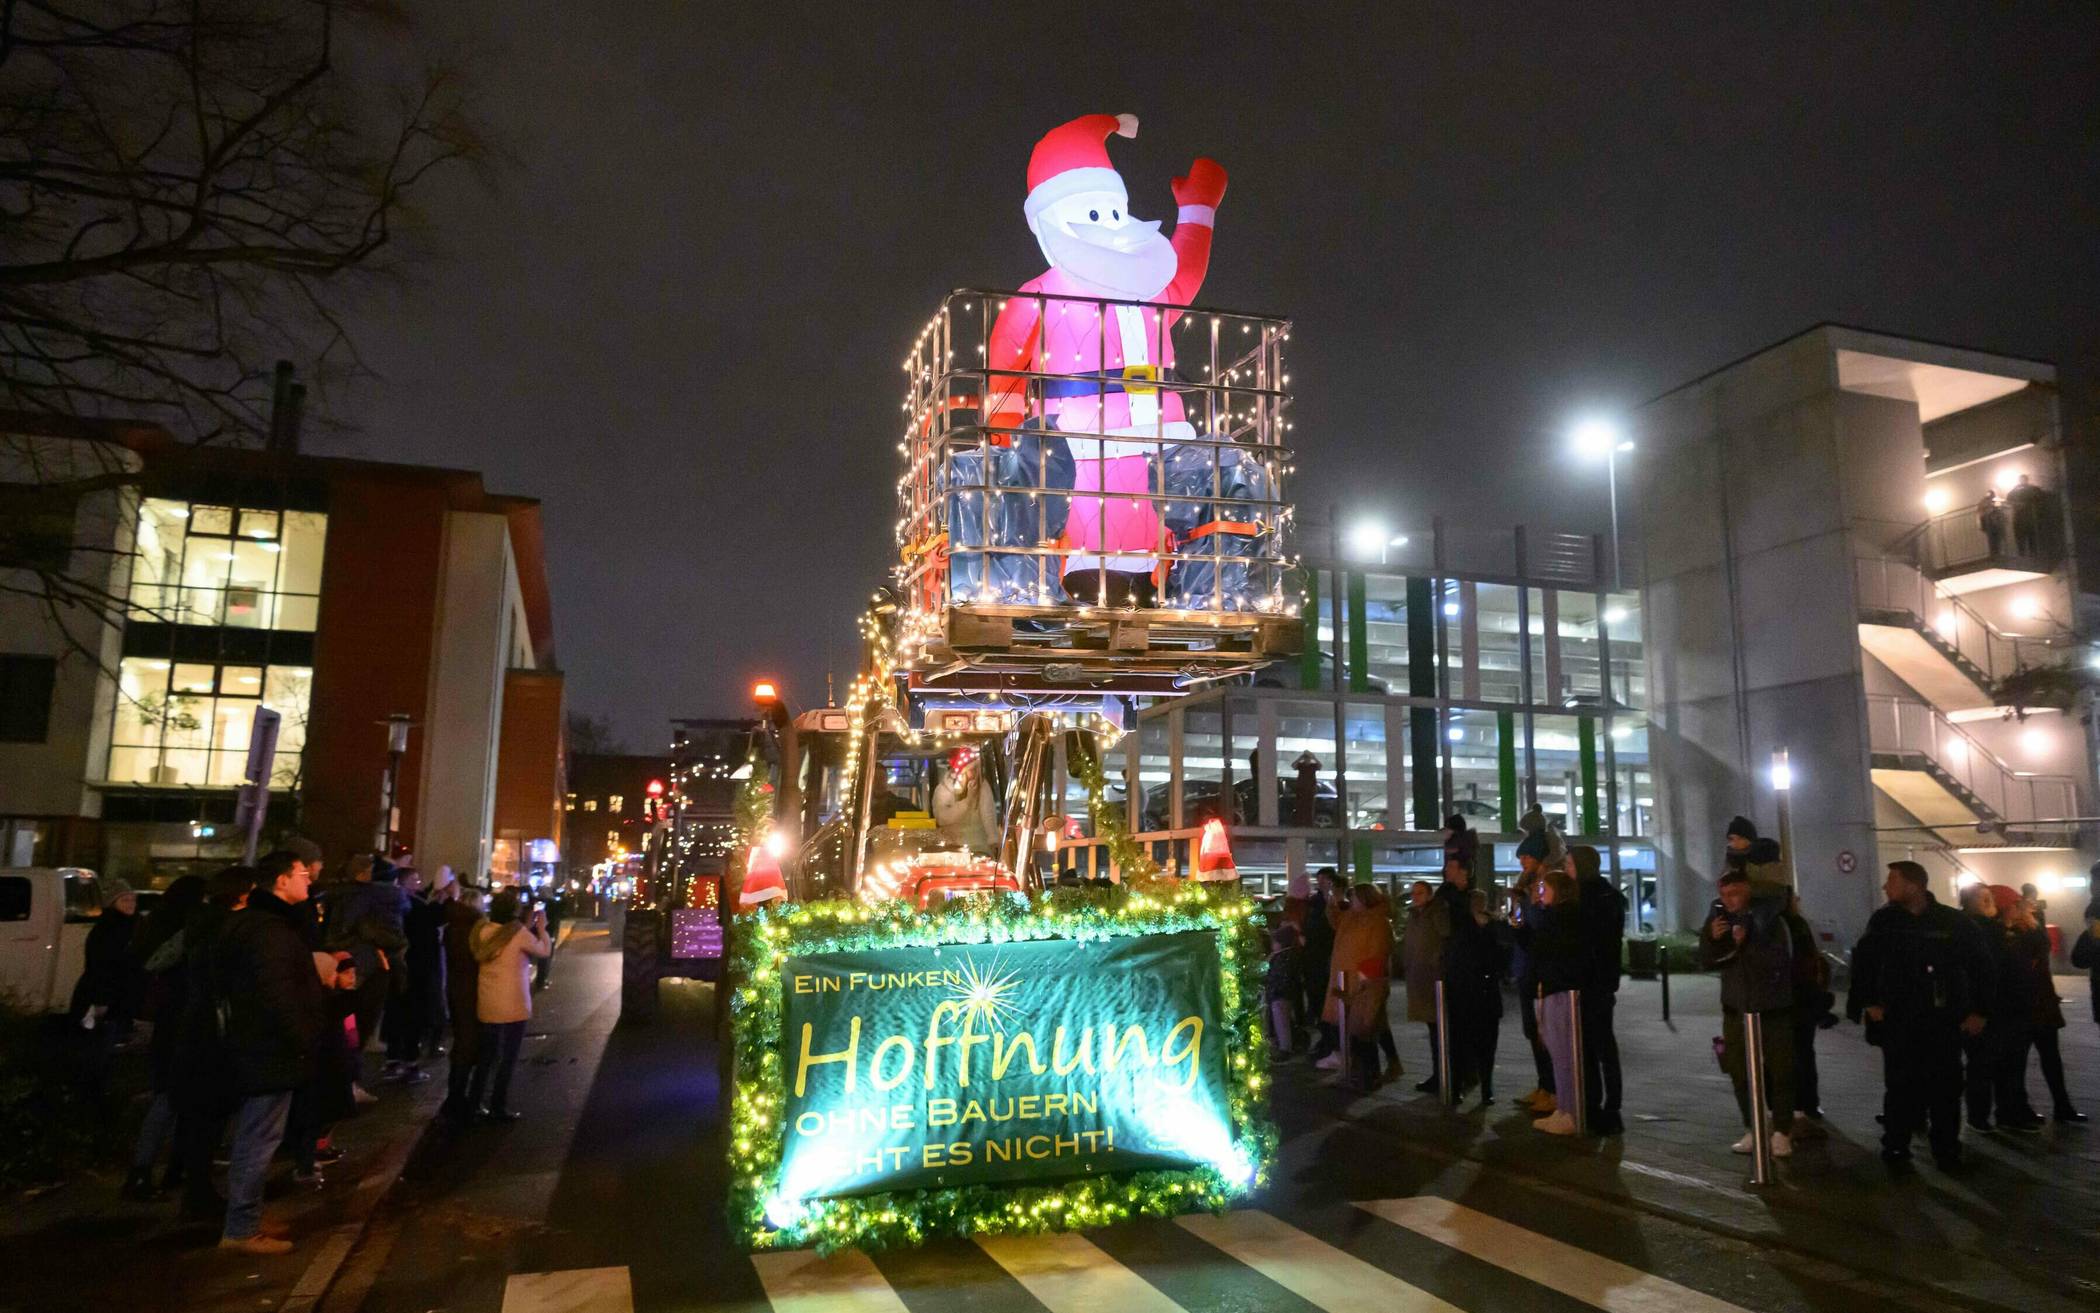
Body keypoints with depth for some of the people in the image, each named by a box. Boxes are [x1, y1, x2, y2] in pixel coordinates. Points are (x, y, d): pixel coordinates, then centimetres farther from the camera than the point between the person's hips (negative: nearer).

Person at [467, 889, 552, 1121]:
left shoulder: (483, 930, -1)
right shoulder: (519, 933, -17)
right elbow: (544, 950, -3)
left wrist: (528, 926, 10)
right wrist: (541, 927, 10)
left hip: (487, 1004, 6)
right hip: (513, 1004, -6)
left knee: (487, 1054, 20)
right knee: (509, 1057, 7)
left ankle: (473, 1101, 24)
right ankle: (498, 1107, 10)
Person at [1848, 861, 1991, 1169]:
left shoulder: (1954, 921, -4)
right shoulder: (1883, 920, -1)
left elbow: (1981, 966, 3)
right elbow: (1864, 962, 7)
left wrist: (1977, 1011, -1)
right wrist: (1869, 1002, -2)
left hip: (1944, 1022, 0)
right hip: (1898, 1021, 0)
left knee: (1945, 1087, 6)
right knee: (1899, 1086, 4)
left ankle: (1947, 1150, 20)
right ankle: (1895, 1148, 15)